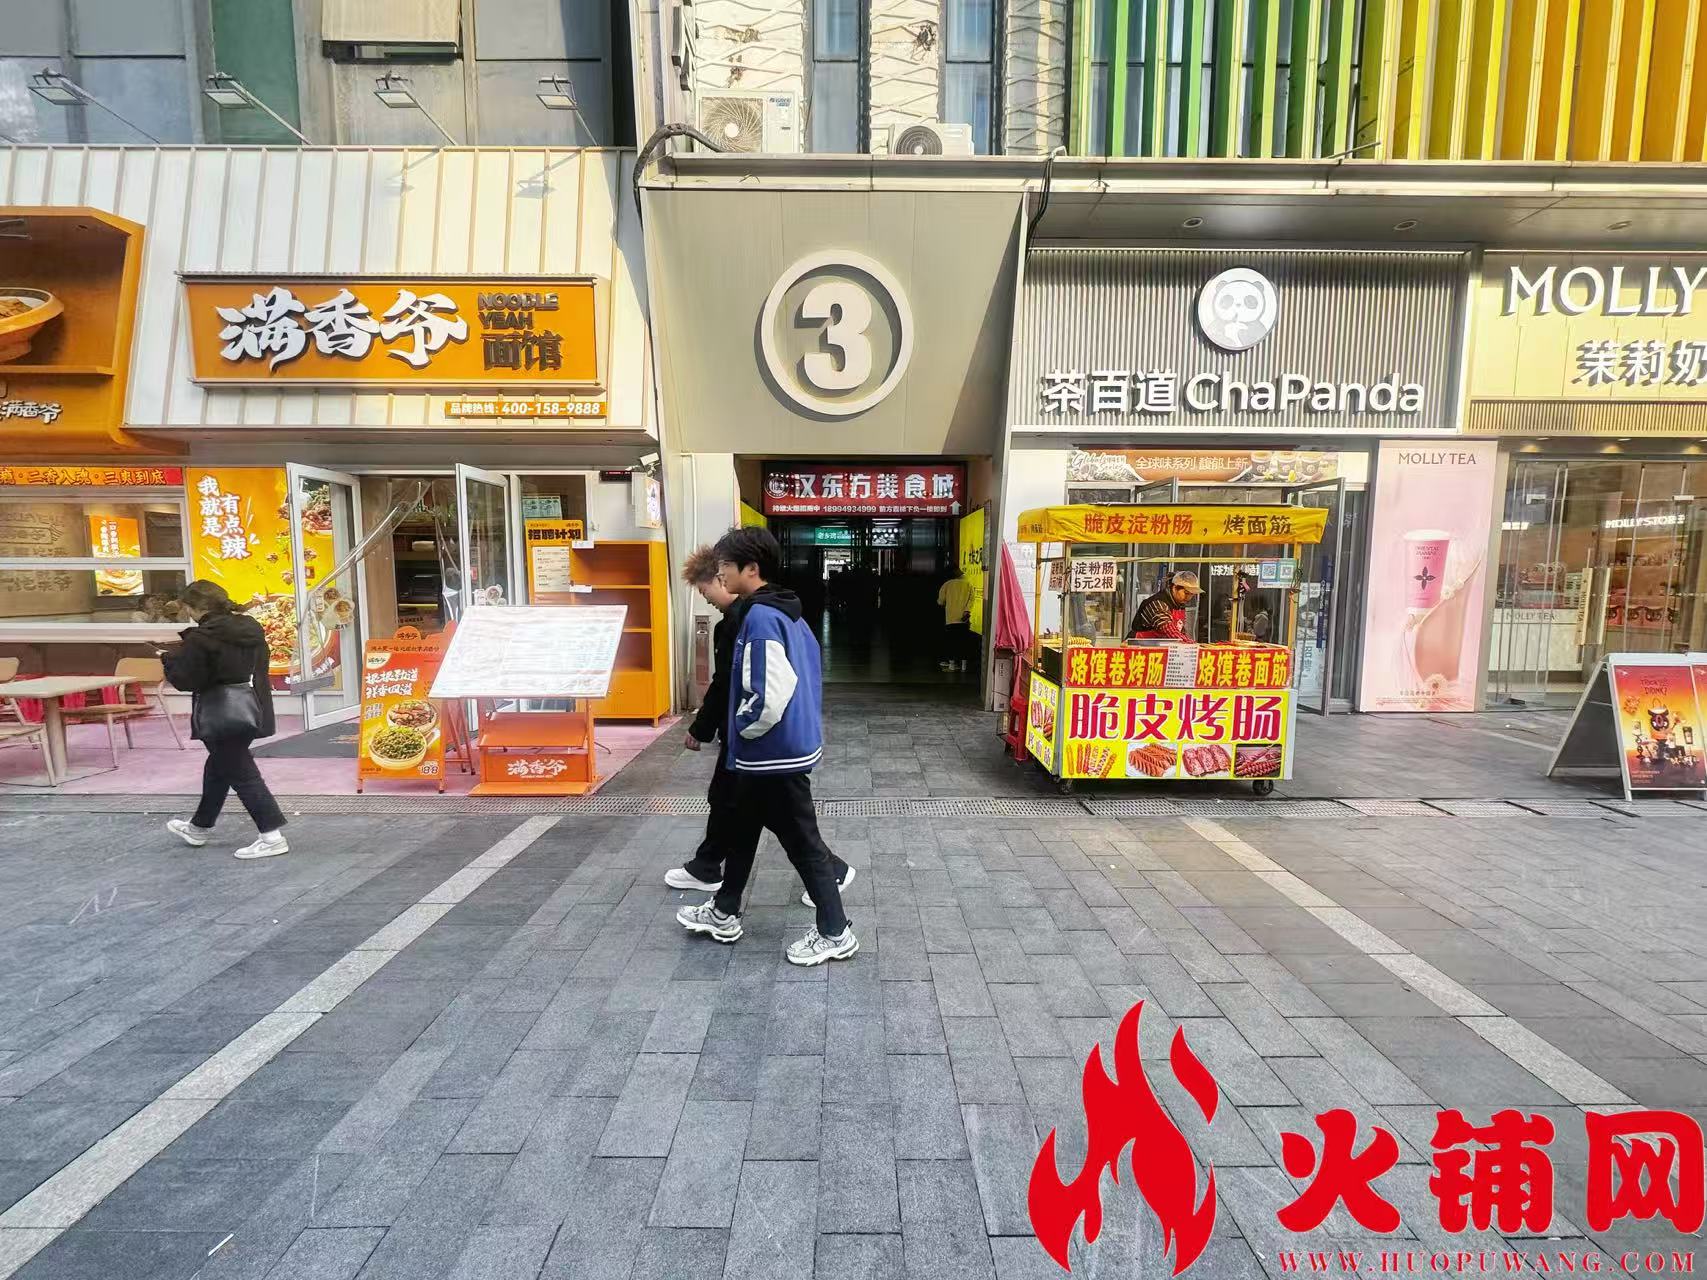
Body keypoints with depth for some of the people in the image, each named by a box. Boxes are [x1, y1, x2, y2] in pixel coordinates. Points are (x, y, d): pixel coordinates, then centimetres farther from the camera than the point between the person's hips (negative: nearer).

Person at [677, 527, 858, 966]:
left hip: (775, 754, -10)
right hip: (783, 748, 10)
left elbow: (770, 697, -30)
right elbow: (795, 678, 16)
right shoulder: (785, 614, 8)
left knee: (802, 842, 4)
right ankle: (724, 913, 40)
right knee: (741, 830, 23)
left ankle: (835, 934, 20)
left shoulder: (760, 618, -22)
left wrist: (743, 729, -11)